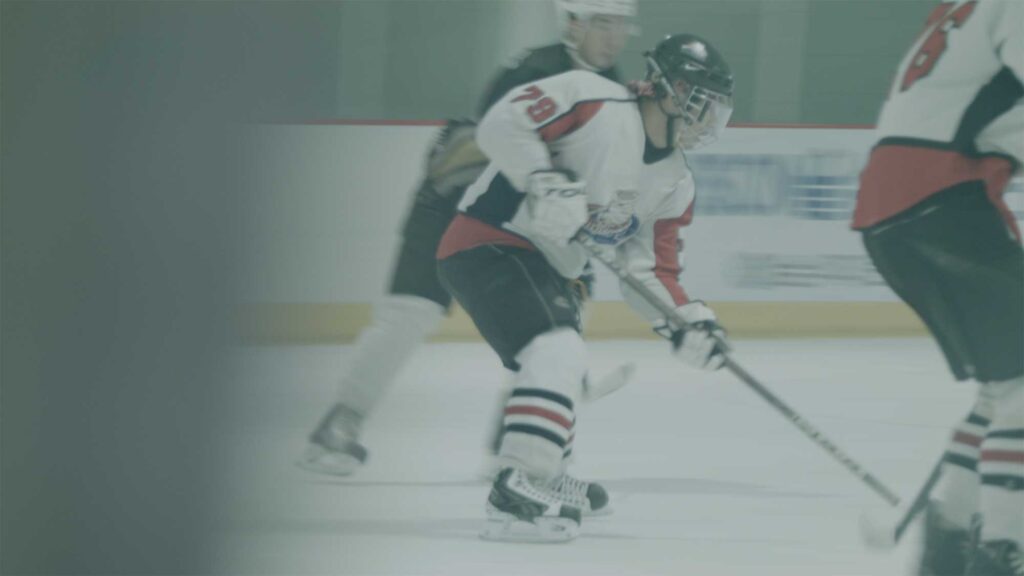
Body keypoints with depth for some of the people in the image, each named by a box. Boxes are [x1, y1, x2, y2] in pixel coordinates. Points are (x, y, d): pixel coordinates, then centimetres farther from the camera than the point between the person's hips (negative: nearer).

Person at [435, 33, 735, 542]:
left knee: (563, 369, 25)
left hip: (546, 266, 10)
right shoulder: (594, 101, -16)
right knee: (558, 352, -26)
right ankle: (516, 497, -33)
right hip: (488, 244, -10)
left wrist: (686, 322, -7)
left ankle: (549, 480, 48)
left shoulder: (673, 184, 9)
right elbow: (502, 124, -23)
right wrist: (545, 181, -31)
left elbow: (648, 269, 9)